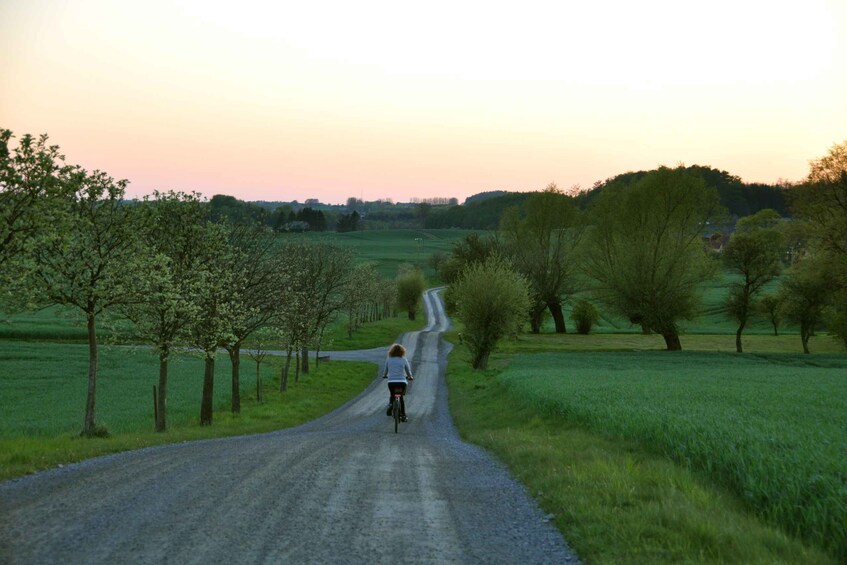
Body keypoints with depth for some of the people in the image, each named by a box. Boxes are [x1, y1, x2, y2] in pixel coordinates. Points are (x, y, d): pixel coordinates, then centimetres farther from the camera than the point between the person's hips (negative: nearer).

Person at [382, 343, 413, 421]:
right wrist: (410, 377, 35)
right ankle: (403, 415, 17)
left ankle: (390, 404, -1)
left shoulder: (388, 360, 6)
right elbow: (408, 371, 13)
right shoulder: (404, 360, 4)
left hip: (391, 382, 0)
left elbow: (386, 370, 18)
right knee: (401, 397, 23)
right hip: (402, 381, 0)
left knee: (392, 396, 28)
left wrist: (384, 375, 41)